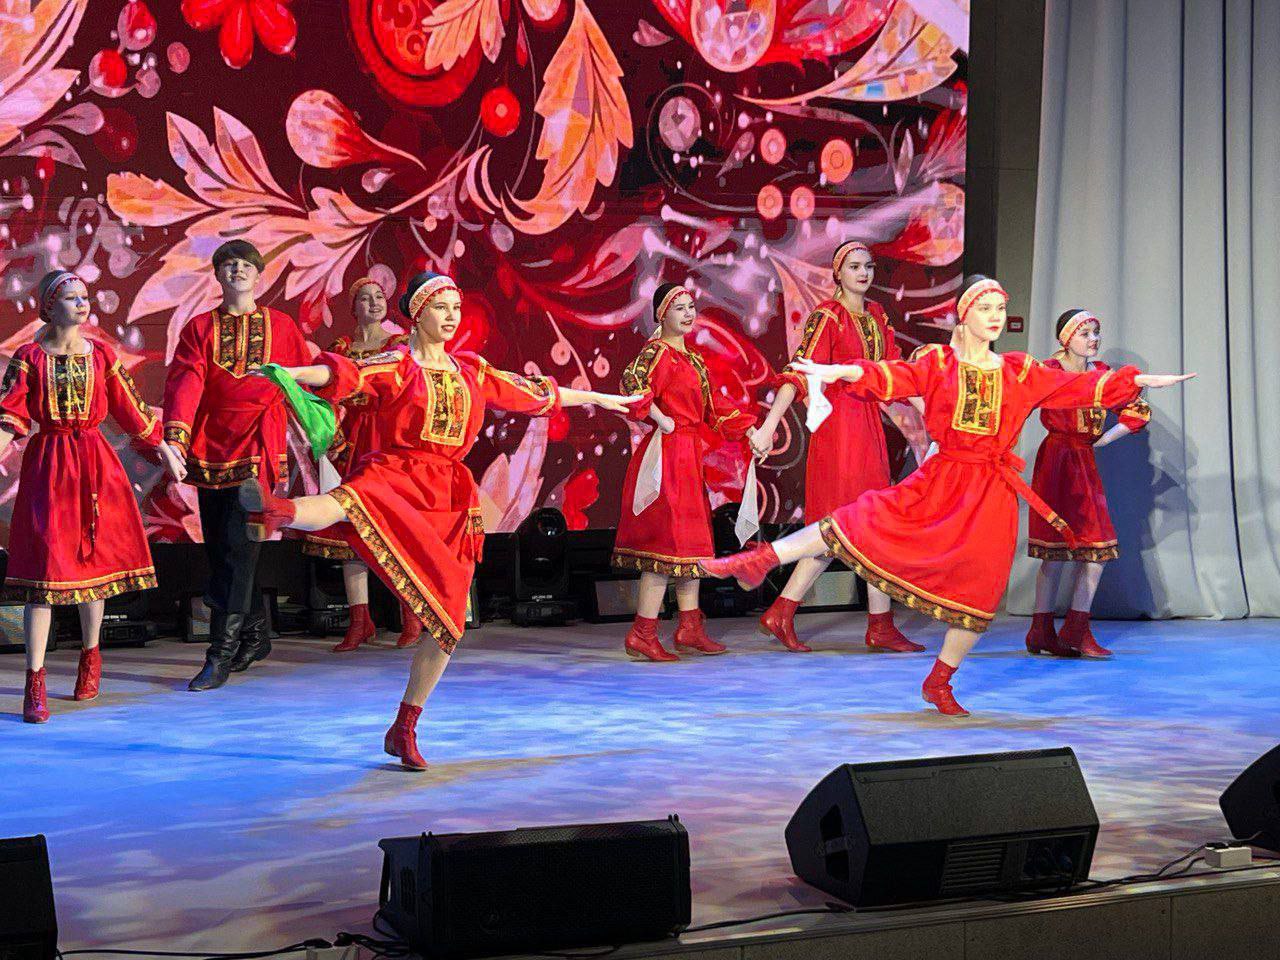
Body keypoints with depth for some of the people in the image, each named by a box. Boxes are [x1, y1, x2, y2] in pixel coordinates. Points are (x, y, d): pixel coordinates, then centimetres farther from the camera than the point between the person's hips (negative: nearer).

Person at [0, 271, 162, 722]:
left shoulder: (101, 355, 7)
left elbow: (131, 409, 13)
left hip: (96, 465, 3)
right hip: (47, 465, -3)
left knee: (94, 556, 9)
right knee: (45, 565, -9)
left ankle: (90, 656, 31)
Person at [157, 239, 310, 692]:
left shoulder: (282, 326, 8)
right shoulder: (199, 328, 8)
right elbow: (185, 382, -6)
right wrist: (173, 438, -20)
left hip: (258, 448, -3)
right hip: (211, 447, 3)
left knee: (238, 545, -11)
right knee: (219, 547, 8)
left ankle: (223, 653, -10)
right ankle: (256, 634, 26)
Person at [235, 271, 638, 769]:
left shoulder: (472, 372, 17)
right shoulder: (395, 367, 1)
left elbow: (535, 391, 29)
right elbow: (341, 374, -17)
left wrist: (598, 398, 40)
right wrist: (289, 372, -37)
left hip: (448, 500, 5)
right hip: (395, 479, -5)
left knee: (448, 620, 0)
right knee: (348, 501, -40)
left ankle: (404, 730, 13)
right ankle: (271, 511, -75)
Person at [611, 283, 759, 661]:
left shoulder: (690, 356, 19)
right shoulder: (658, 351, -10)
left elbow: (713, 402, 23)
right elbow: (633, 384, -30)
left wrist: (749, 431, 17)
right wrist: (661, 420, -23)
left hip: (690, 456, 10)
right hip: (668, 455, -10)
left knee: (693, 541, 11)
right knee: (671, 541, -10)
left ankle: (689, 630, 16)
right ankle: (642, 634, -7)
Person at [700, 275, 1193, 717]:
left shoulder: (1021, 372, 7)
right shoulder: (936, 363, 1)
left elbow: (1079, 387, 9)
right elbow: (891, 378, -13)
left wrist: (1142, 380, 4)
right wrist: (839, 371, -30)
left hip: (990, 493, 2)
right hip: (938, 481, -2)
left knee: (977, 588, 2)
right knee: (865, 520, -13)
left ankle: (940, 683, 18)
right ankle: (760, 560, -6)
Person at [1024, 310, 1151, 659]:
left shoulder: (1101, 372, 10)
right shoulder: (1048, 370, -6)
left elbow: (1137, 413, 13)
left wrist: (1101, 441, 5)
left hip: (1086, 465, 6)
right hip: (1055, 462, -6)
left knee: (1098, 549, -1)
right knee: (1056, 551, -5)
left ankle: (1076, 633, 5)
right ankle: (1042, 633, 5)